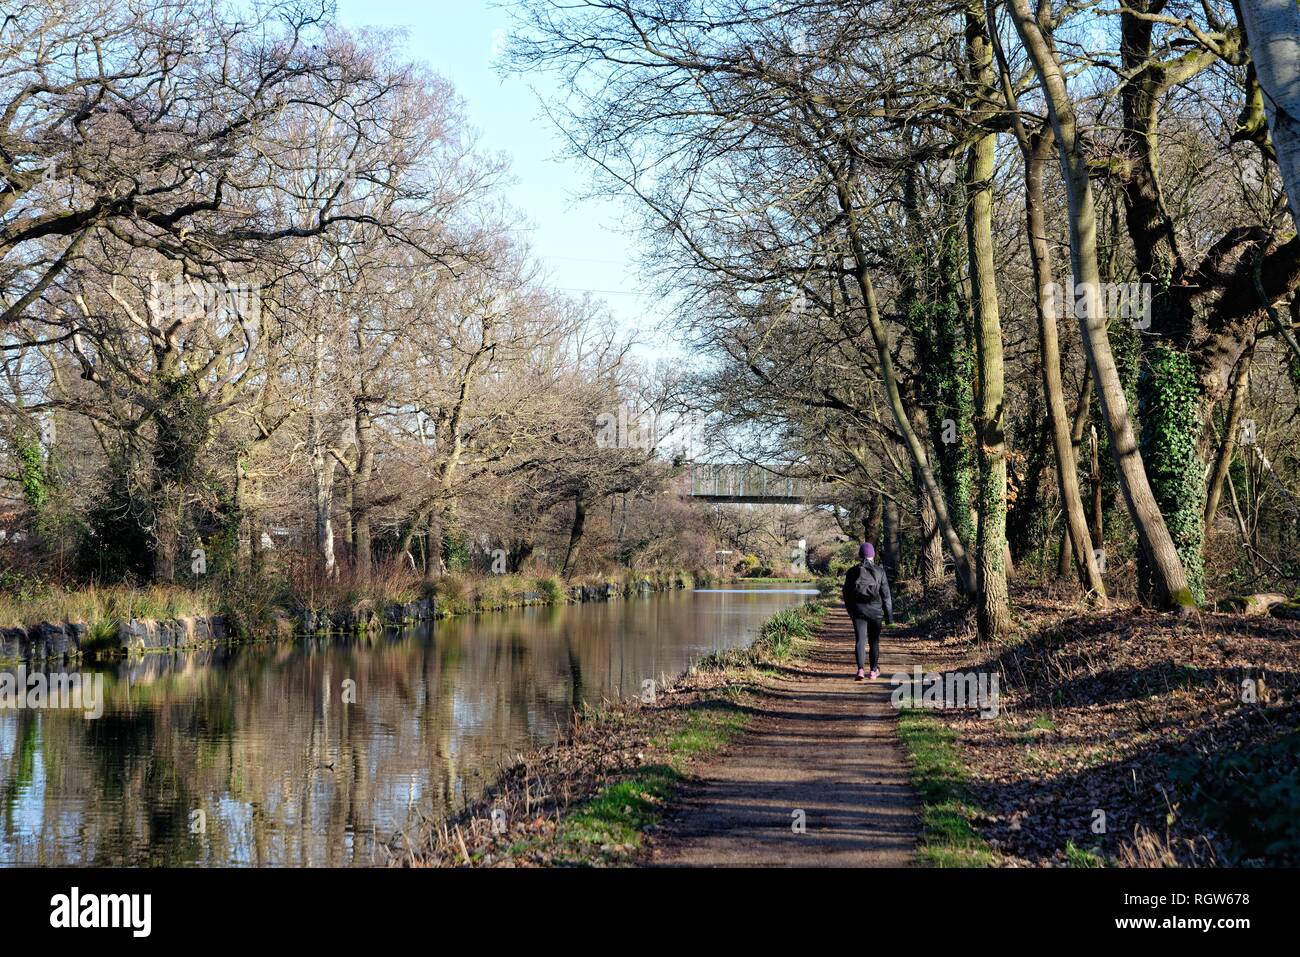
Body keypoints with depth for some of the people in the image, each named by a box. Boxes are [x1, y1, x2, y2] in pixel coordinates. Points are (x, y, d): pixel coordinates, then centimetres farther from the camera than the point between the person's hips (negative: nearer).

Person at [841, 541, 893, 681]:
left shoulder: (852, 571, 0)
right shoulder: (879, 571, -4)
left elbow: (846, 593, 7)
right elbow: (885, 594, -4)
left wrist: (850, 610, 21)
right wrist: (889, 614, 1)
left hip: (858, 610, 0)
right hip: (875, 610, 0)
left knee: (860, 640, -2)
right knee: (874, 640, 13)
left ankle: (860, 670, -18)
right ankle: (874, 670, 21)